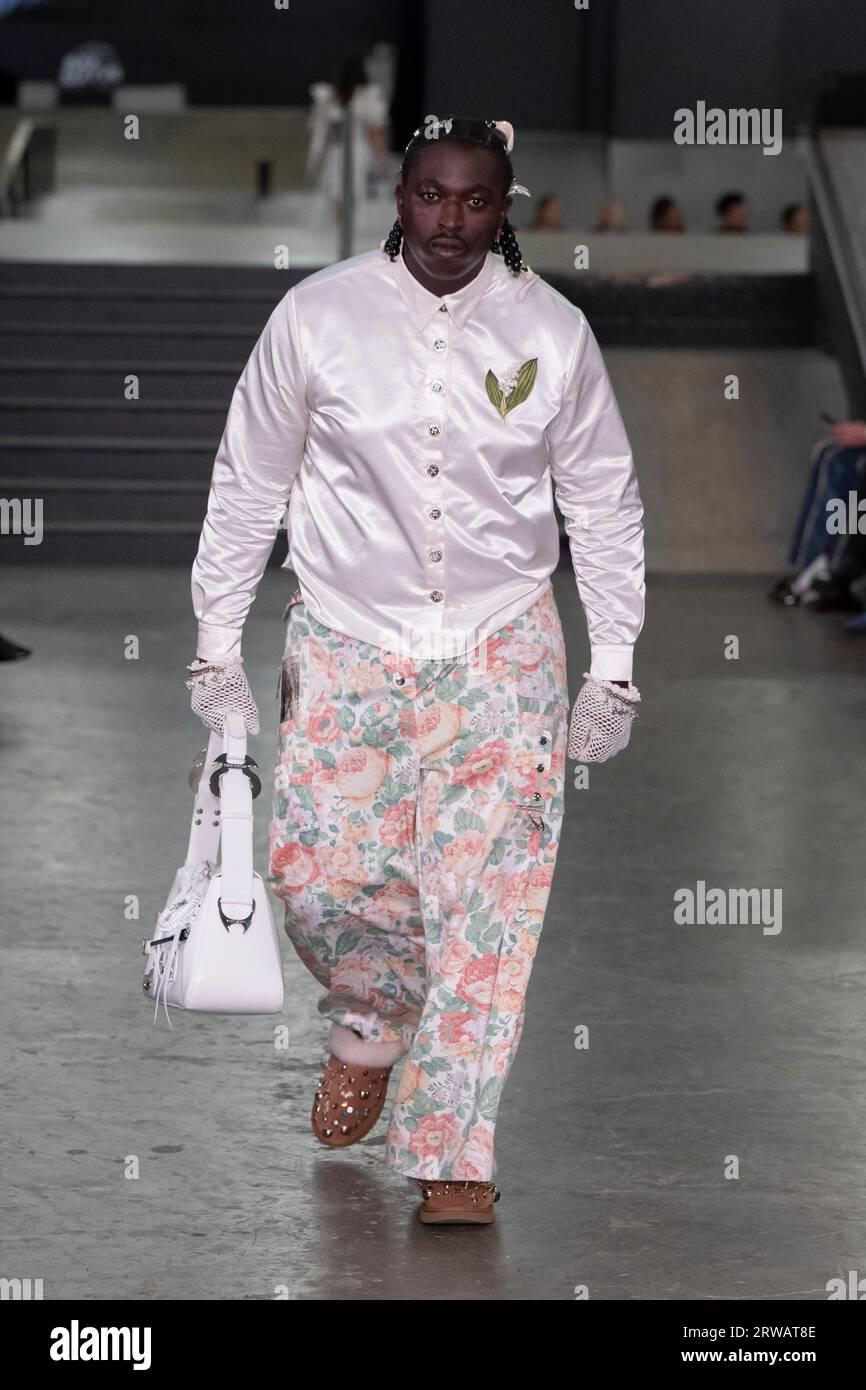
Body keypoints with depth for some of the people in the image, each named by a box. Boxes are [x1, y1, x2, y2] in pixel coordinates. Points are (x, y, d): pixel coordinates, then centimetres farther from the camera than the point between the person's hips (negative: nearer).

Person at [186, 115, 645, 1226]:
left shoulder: (553, 332, -2)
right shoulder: (317, 317, -4)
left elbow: (605, 506, 7)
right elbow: (247, 485, 5)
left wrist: (612, 668, 5)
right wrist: (218, 644, 4)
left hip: (502, 653, 0)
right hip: (344, 647, 0)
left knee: (485, 896, -6)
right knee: (320, 876, -4)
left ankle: (451, 1151, 3)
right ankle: (371, 1025, 31)